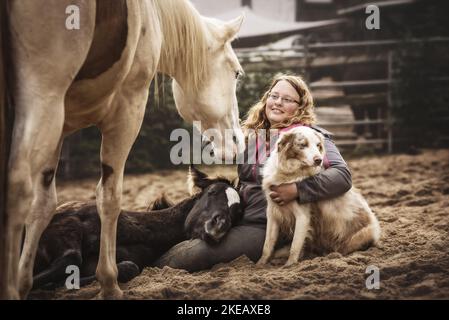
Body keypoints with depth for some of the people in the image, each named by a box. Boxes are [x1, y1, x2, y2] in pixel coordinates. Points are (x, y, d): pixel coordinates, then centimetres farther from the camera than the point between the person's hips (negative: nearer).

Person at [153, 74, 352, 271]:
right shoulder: (250, 134, 18)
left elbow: (342, 175, -14)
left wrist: (297, 189, -26)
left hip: (265, 226, -6)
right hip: (236, 217, 6)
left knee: (197, 252, -25)